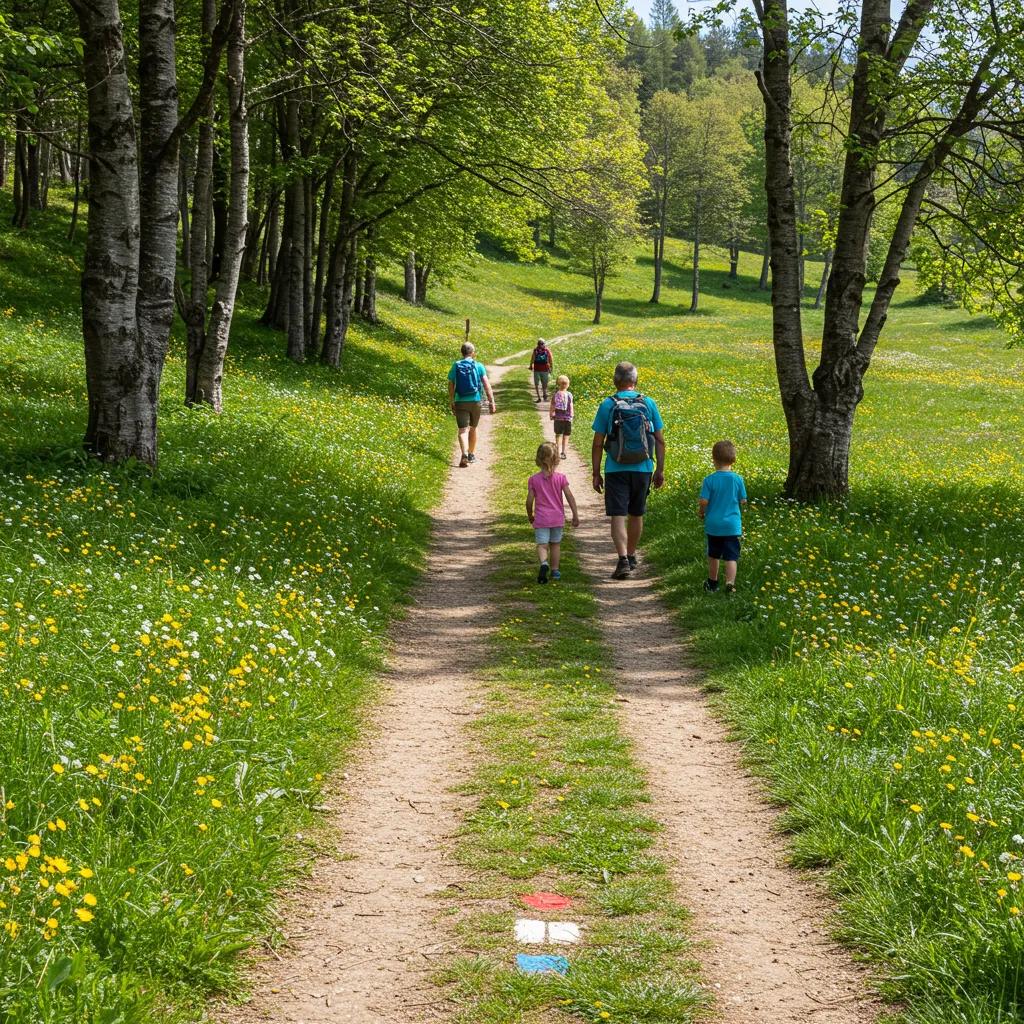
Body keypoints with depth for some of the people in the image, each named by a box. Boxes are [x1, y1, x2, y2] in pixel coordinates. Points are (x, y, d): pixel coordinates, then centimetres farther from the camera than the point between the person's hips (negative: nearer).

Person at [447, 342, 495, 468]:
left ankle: (464, 454, -26)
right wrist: (491, 401, -4)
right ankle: (471, 455, 31)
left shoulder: (455, 366, 1)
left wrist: (451, 403, 14)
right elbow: (486, 384, -7)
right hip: (475, 401, 1)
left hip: (460, 402, -1)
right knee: (473, 428, 19)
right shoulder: (478, 366, -2)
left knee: (463, 430, -5)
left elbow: (451, 386, 4)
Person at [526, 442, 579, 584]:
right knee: (555, 544, 17)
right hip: (557, 517, 2)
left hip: (541, 518, -2)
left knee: (542, 544, -5)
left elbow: (529, 501, -4)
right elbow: (569, 497, -6)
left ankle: (544, 563, -32)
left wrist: (530, 515, 13)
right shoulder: (560, 478, -3)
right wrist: (575, 515, 2)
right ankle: (554, 570, 21)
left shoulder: (533, 479, -5)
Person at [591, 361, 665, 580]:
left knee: (618, 516, -3)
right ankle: (631, 556, 31)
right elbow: (660, 441, 2)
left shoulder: (607, 405, -5)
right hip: (642, 469, 3)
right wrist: (660, 469, 11)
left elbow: (598, 444, -4)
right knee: (636, 514, 18)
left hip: (616, 470, -2)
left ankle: (623, 560, -19)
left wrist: (596, 474, 3)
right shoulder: (649, 404, 0)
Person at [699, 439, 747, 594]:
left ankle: (712, 582, 31)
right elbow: (743, 501, 0)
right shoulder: (738, 479, -7)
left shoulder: (709, 480, -12)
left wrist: (701, 512, 8)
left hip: (713, 524, 0)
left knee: (713, 555, 18)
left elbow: (703, 501, -13)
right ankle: (730, 584, -11)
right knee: (731, 557, 1)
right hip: (732, 525, 0)